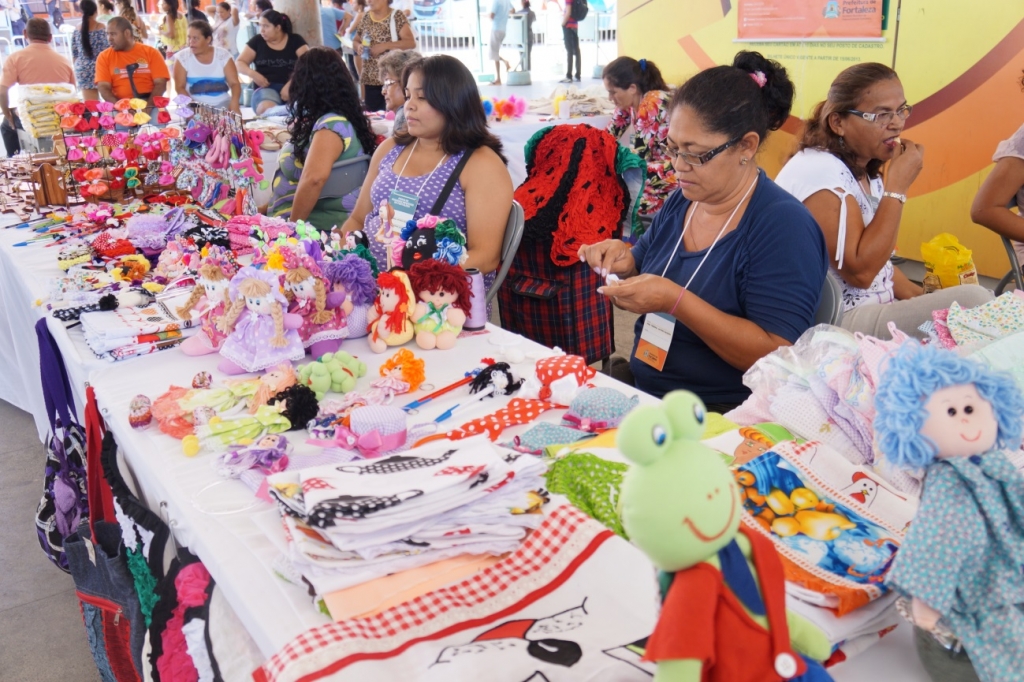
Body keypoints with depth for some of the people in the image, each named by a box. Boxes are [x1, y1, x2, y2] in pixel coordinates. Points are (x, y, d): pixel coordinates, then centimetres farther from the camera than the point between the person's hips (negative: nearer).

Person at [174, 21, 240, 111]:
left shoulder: (223, 55, 2)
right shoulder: (182, 57, 0)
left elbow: (234, 83, -1)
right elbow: (180, 87, -2)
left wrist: (234, 102, -22)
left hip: (223, 105, 0)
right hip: (195, 107, 0)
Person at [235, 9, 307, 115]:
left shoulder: (296, 41, 9)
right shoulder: (257, 41, 14)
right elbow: (239, 63, 15)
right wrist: (252, 73, -9)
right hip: (266, 88, 1)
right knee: (266, 109, -37)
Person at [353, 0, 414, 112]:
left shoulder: (397, 16, -5)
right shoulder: (365, 17, 10)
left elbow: (411, 42, -14)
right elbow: (355, 40, 19)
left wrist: (385, 45, -20)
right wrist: (358, 46, -5)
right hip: (370, 78, 5)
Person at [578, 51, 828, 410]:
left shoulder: (782, 225, -15)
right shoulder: (681, 200, 8)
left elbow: (777, 356, -21)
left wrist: (676, 301, -27)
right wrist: (625, 264, -3)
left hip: (723, 415, -7)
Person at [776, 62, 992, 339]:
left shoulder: (864, 171, 12)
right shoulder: (819, 172, -18)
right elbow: (861, 271, -23)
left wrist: (925, 300, 6)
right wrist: (897, 188, -19)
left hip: (877, 311, 10)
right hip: (836, 325, -9)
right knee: (974, 302, -17)